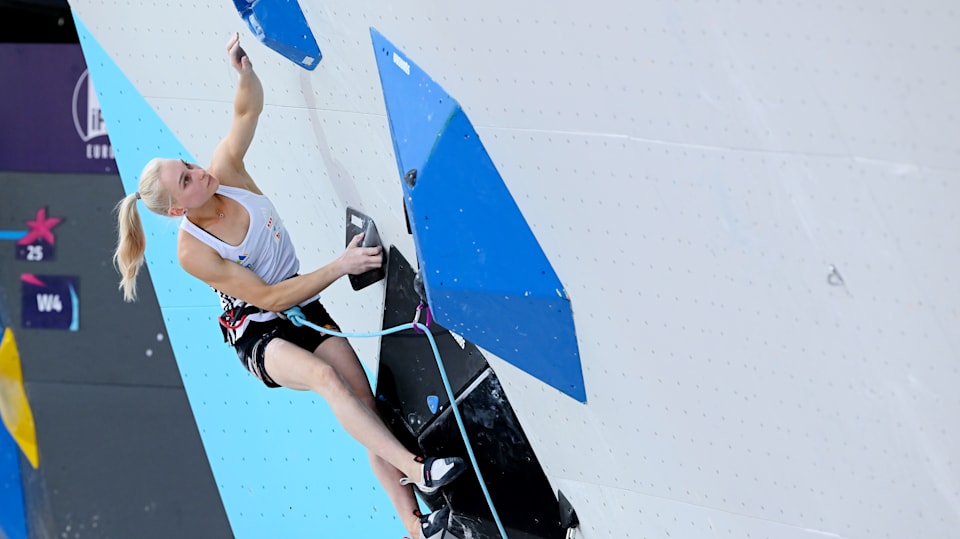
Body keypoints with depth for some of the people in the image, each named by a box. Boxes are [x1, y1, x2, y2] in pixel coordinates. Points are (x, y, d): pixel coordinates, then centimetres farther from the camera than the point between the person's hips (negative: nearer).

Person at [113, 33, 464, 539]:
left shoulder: (224, 172, -8)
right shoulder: (193, 252, -21)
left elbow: (248, 109, -4)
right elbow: (270, 297, -20)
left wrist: (244, 69, -27)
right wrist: (339, 267, -25)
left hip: (305, 309, 5)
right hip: (258, 333, -5)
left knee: (363, 401, -12)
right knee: (325, 377, -36)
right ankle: (415, 468, -45)